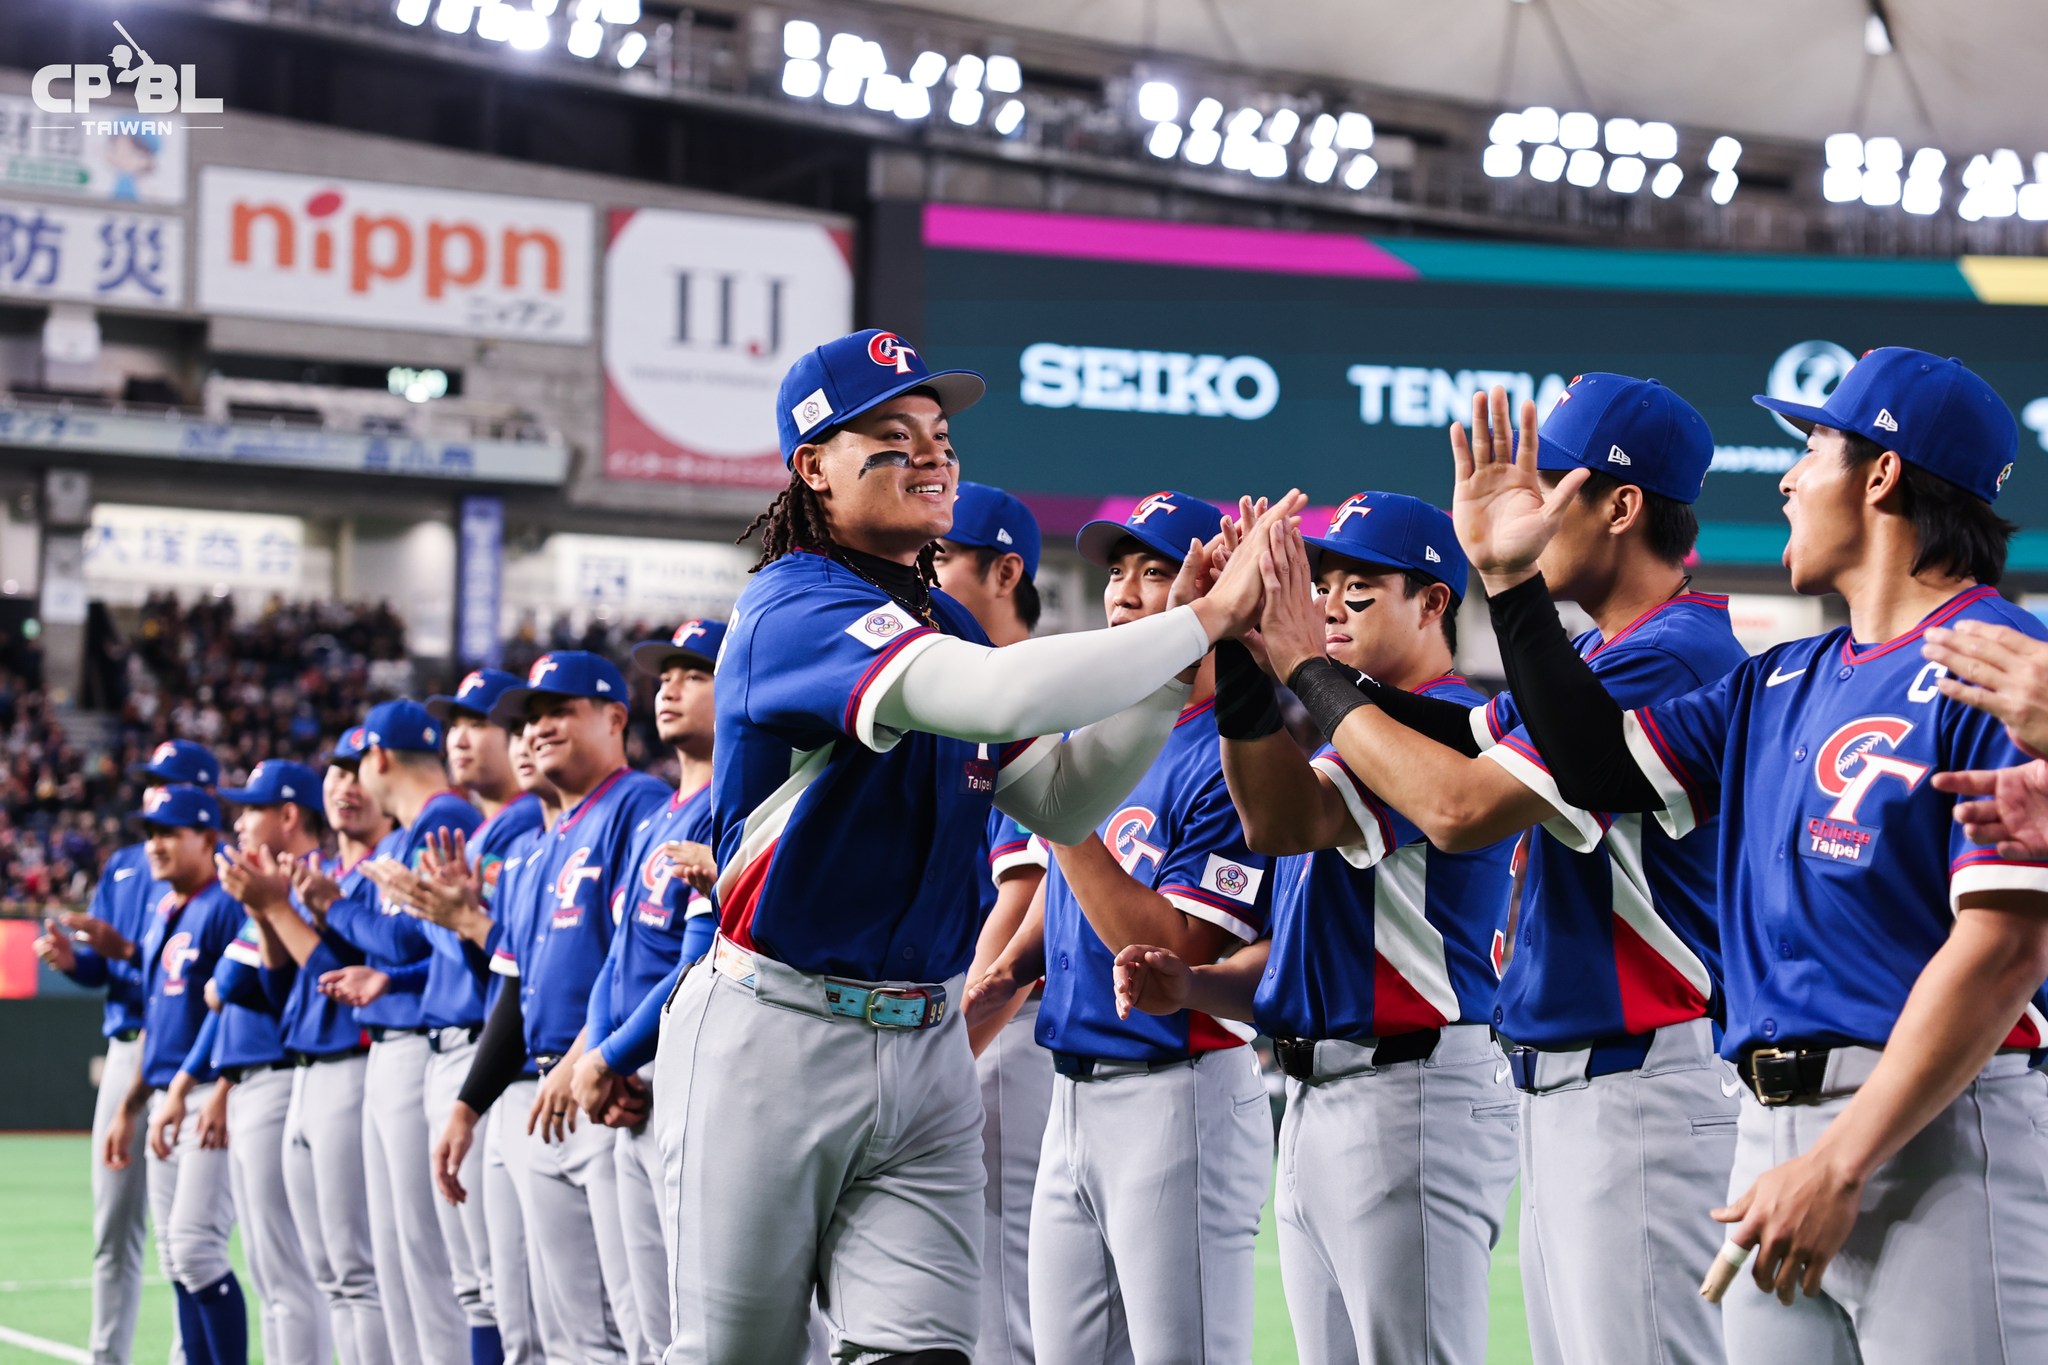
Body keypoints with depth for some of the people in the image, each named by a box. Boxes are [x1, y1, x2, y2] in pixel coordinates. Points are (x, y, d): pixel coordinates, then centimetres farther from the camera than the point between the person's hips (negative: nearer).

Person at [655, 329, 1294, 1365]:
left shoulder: (947, 625, 15)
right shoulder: (796, 607, -14)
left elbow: (1060, 803, 10)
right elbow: (1002, 696, -30)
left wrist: (1178, 668, -3)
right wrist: (1204, 618, -25)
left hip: (927, 1049, 7)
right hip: (774, 1040, -7)